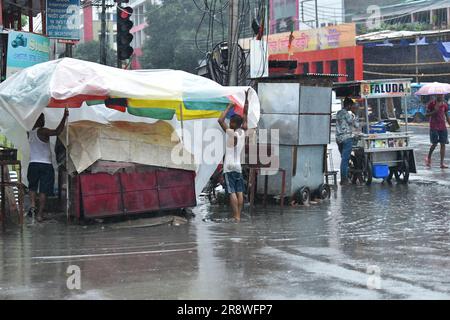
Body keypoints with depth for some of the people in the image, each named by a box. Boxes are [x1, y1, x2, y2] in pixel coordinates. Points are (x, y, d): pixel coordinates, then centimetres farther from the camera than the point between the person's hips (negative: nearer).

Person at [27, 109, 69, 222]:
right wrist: (64, 117, -25)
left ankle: (33, 204, 2)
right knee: (43, 190, 2)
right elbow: (57, 132, -27)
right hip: (46, 165, -5)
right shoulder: (42, 131, -14)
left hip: (33, 164, 5)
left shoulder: (29, 133, 5)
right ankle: (40, 214, 1)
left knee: (32, 186, 24)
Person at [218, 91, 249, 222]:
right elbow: (245, 116, 13)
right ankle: (238, 216, 7)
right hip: (239, 167, 6)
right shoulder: (243, 132, 4)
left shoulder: (231, 133, -11)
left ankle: (236, 217, -14)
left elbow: (220, 120, -18)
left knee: (232, 193, -9)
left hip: (229, 167, -6)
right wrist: (246, 99, 14)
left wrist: (229, 107, -10)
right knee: (239, 192, 5)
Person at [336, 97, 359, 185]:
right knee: (345, 159, -8)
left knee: (344, 158, 13)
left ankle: (344, 178, 12)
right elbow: (356, 125, -7)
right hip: (347, 138, -9)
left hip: (339, 138, 9)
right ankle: (344, 179, -9)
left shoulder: (339, 113, 16)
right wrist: (355, 114, 3)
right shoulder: (346, 113, -11)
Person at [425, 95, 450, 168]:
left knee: (443, 144, -1)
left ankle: (442, 163, 0)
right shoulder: (431, 104, -3)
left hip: (443, 127, 4)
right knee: (434, 144, -6)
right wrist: (434, 111, -19)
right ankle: (428, 158, 20)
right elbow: (427, 114, -4)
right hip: (434, 127, -4)